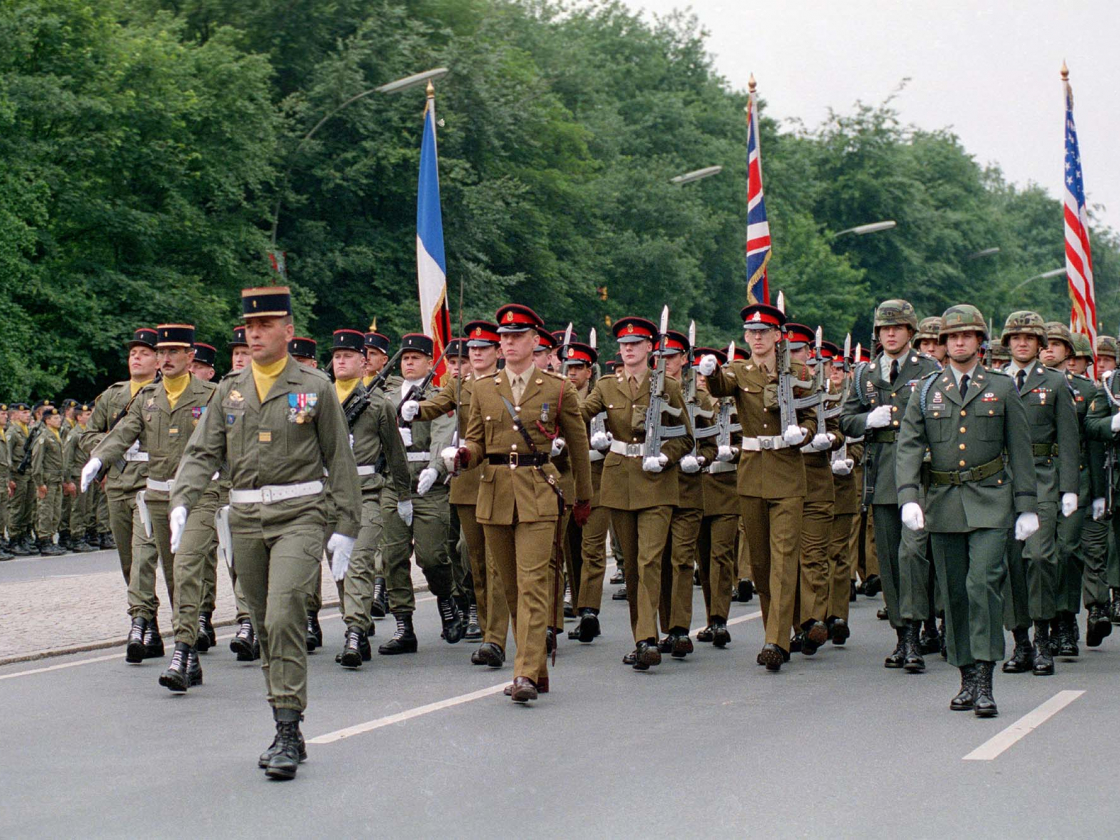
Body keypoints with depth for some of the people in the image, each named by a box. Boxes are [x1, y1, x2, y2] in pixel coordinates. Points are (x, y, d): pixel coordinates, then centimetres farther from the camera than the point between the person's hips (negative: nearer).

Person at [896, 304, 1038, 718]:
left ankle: (984, 682, -15)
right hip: (943, 504, 3)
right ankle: (967, 679, 16)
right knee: (954, 591, 6)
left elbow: (1020, 450, 7)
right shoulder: (926, 390, 10)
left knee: (984, 583, -15)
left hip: (990, 501, -2)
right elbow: (908, 446, 2)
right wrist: (908, 497, -12)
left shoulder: (1003, 388, 7)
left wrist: (1027, 506, 2)